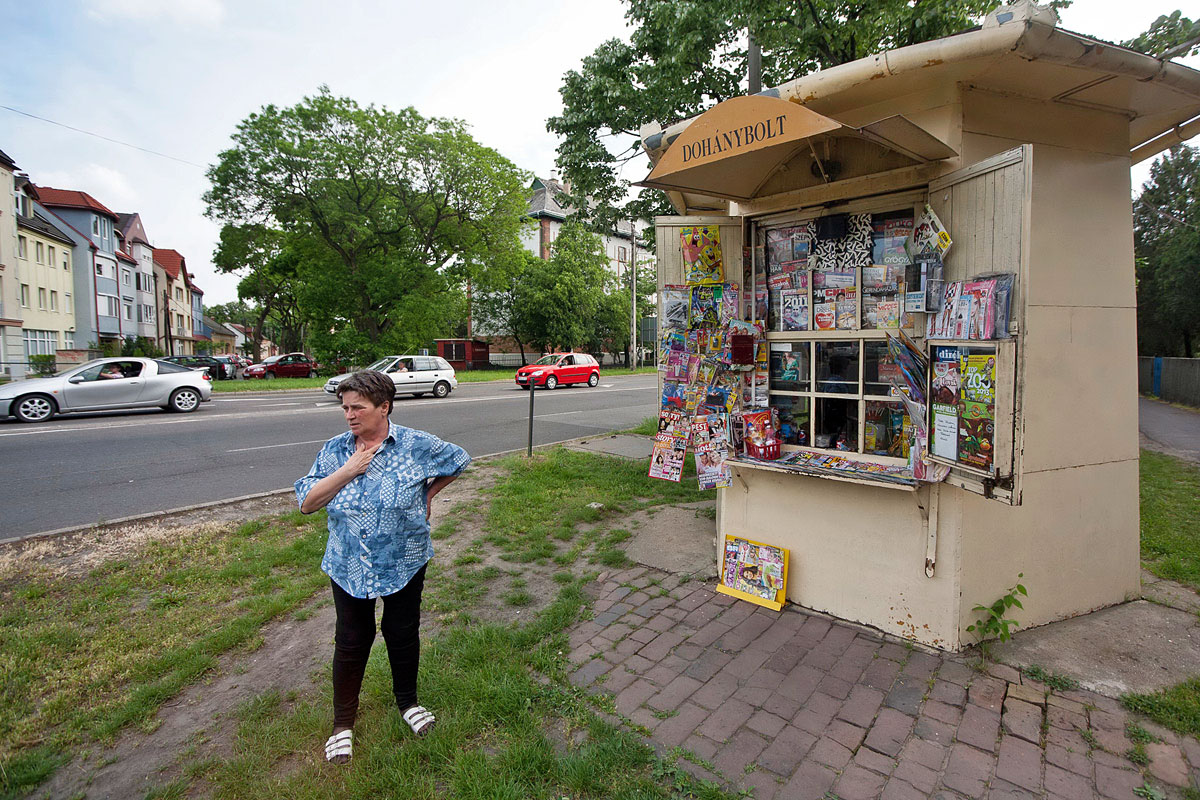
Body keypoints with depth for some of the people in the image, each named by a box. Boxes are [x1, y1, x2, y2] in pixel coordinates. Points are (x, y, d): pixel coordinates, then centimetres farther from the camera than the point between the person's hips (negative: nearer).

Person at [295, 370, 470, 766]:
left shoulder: (417, 445, -13)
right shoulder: (335, 450, -5)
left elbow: (459, 460, 2)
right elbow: (306, 502, -9)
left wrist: (428, 493, 5)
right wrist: (348, 471, -20)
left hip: (405, 565, -1)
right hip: (349, 568, 2)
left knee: (403, 634, 15)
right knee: (351, 642, 13)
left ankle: (407, 700, 42)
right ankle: (343, 722, 36)